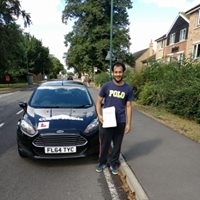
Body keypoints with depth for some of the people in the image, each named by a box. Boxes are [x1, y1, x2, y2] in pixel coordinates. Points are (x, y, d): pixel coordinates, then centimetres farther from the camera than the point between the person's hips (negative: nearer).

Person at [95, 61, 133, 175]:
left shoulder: (128, 89, 0)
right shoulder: (106, 86, -3)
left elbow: (129, 107, 3)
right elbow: (99, 102, 3)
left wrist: (128, 124, -1)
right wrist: (99, 115, -12)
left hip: (120, 122, 1)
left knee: (117, 145, 14)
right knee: (104, 144, 11)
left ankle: (114, 163, 34)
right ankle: (102, 162, 33)